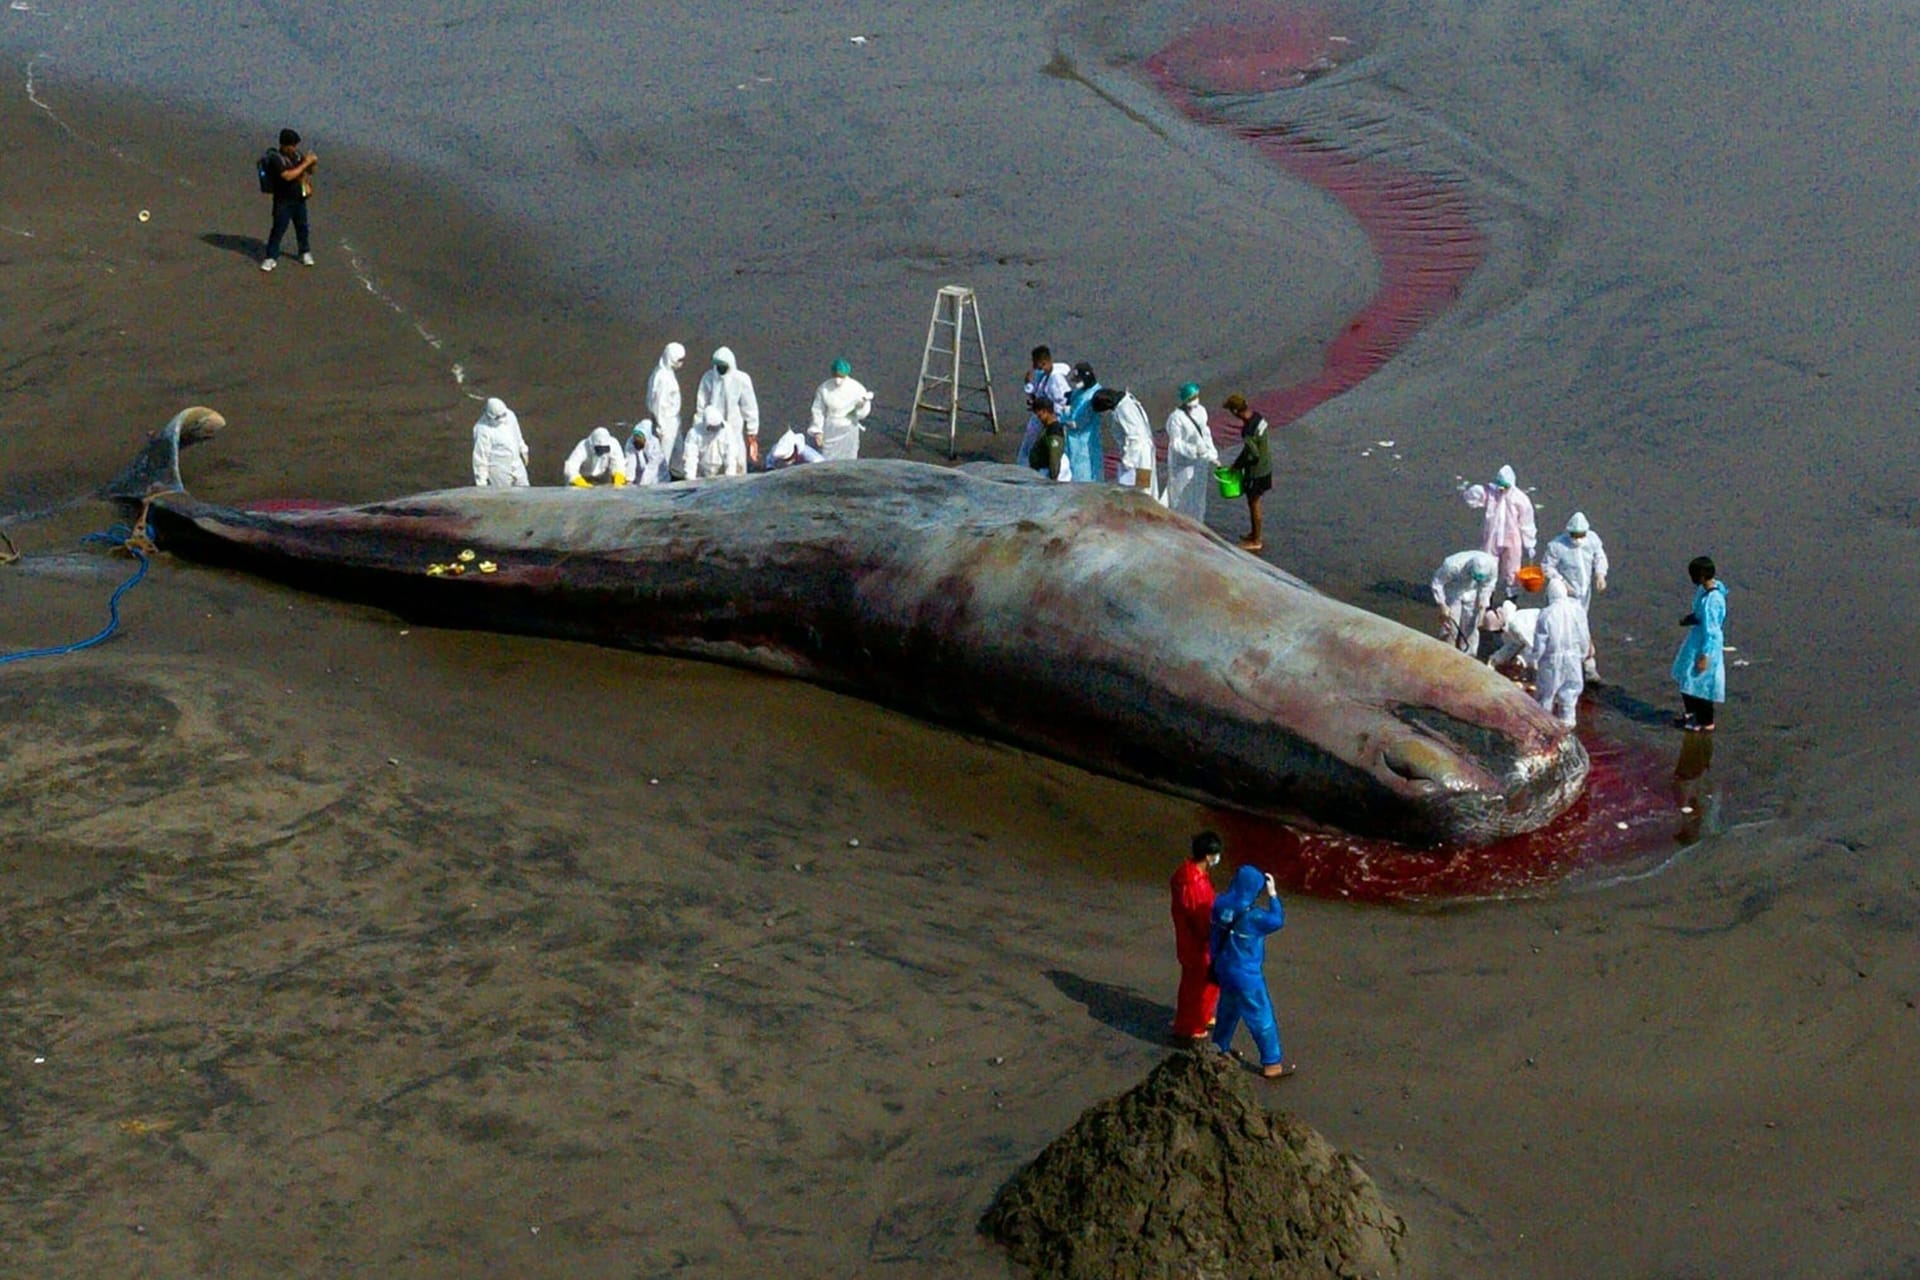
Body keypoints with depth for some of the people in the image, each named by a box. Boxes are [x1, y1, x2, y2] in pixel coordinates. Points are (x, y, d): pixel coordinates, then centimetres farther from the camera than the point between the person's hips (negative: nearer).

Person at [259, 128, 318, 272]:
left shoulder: (298, 155, 2)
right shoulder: (276, 159, -19)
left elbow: (309, 171, 15)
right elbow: (288, 176, -30)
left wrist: (312, 163, -9)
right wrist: (305, 164, -27)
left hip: (299, 199, 6)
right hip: (283, 201, -6)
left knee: (302, 226, 18)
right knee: (278, 229, -2)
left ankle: (305, 252, 35)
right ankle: (271, 257, 8)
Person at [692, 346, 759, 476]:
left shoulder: (741, 379, -11)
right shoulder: (708, 378, -4)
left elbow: (749, 407, -5)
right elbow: (701, 405, 2)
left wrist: (752, 432, -2)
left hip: (734, 430, -2)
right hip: (712, 430, 2)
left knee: (735, 465, 0)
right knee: (710, 465, 3)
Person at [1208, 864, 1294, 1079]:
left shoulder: (1221, 904, -10)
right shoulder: (1251, 916, -30)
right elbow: (1277, 920, -12)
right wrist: (1273, 894, -9)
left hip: (1224, 969, 7)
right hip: (1246, 975, -7)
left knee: (1228, 1009, 29)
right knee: (1262, 1018, 8)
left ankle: (1219, 1049, 45)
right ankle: (1272, 1064, 18)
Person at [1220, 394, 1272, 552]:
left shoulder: (1248, 431, -33)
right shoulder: (1257, 415, -4)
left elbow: (1254, 455, -27)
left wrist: (1238, 465, -10)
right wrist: (1240, 462, 11)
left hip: (1257, 471, -9)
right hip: (1265, 466, 9)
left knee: (1253, 503, 8)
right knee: (1253, 501, 24)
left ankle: (1256, 541, 22)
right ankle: (1254, 533, 41)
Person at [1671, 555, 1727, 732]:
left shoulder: (1711, 600, -29)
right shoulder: (1704, 589, -1)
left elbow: (1710, 630, -25)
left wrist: (1703, 656, -20)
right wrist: (1690, 619, 0)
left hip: (1705, 645, -10)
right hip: (1696, 639, 10)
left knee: (1700, 683, 5)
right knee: (1686, 678, 22)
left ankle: (1706, 723, 20)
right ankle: (1692, 713, 40)